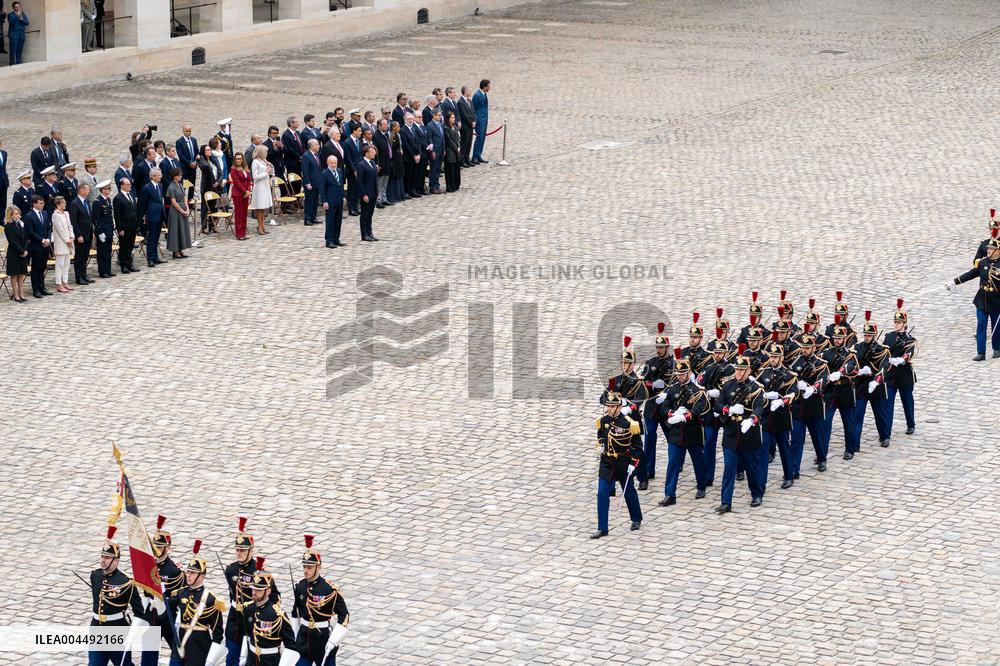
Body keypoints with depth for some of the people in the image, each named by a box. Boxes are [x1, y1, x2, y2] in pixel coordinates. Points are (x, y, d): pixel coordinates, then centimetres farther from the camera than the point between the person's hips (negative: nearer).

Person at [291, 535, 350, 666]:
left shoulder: (330, 590, -18)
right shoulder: (300, 586, -2)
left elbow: (344, 617, -16)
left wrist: (333, 641, -19)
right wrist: (294, 636, 14)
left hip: (324, 638, -4)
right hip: (304, 637, 4)